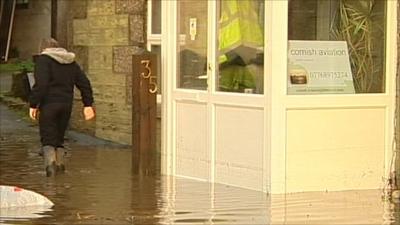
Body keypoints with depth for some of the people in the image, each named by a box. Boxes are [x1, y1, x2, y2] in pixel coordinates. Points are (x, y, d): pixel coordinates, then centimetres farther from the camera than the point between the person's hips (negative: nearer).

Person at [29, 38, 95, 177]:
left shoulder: (43, 59, -3)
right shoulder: (71, 62, 18)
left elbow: (41, 84, -16)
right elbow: (84, 83, 14)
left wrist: (33, 105, -14)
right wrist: (88, 104, 14)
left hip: (49, 104, -5)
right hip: (66, 104, 6)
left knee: (48, 138, -5)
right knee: (59, 137, 16)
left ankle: (50, 161, -26)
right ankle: (60, 163, 9)